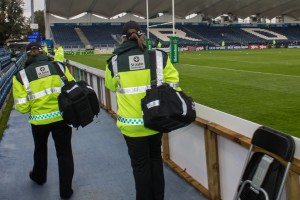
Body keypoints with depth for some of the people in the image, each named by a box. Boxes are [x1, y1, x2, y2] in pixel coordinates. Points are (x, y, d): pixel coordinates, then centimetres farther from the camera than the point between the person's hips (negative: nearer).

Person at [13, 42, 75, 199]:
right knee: (64, 152, 13)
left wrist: (33, 106, 13)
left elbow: (22, 107, -8)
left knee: (40, 149, 28)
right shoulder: (59, 67, -4)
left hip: (39, 120, 1)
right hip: (62, 117, 0)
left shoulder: (21, 76, -6)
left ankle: (39, 177, 51)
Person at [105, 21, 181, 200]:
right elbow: (172, 84, -3)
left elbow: (111, 86, 10)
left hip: (132, 123, -2)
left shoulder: (114, 62, -8)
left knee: (140, 165, 13)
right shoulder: (159, 56, -8)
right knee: (155, 158, 23)